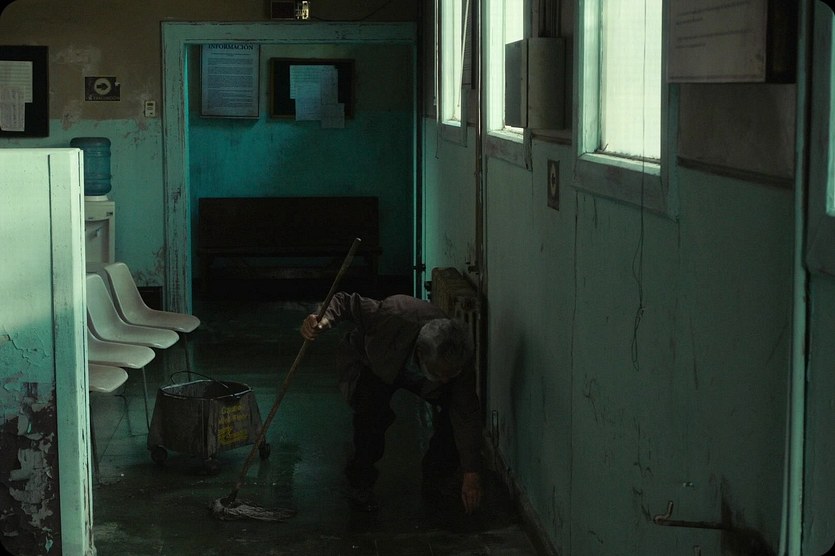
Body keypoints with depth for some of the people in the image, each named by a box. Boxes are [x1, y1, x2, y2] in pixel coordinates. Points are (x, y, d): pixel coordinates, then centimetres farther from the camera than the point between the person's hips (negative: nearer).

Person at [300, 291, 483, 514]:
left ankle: (436, 476, 10)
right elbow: (346, 301, -27)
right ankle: (361, 483, -10)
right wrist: (324, 320, -49)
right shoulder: (393, 317, -45)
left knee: (457, 407, -15)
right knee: (372, 412, -33)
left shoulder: (459, 356, -33)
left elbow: (466, 415, -23)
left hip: (415, 371, 4)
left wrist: (471, 475, -20)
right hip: (371, 365, -3)